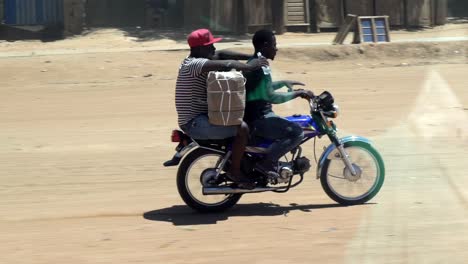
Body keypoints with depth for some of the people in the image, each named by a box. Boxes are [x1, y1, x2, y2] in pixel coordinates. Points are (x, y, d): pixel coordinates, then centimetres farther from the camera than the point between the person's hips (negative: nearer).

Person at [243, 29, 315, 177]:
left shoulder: (251, 63, 14)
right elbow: (270, 97, -27)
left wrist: (283, 83, 28)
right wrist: (297, 93, -20)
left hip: (251, 116, 11)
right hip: (258, 119, -11)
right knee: (297, 132, -21)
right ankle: (266, 163, -18)